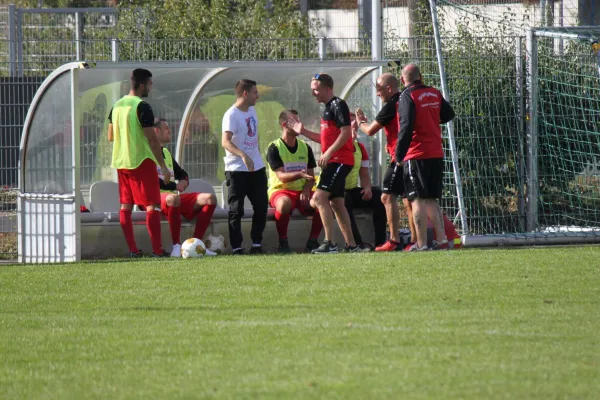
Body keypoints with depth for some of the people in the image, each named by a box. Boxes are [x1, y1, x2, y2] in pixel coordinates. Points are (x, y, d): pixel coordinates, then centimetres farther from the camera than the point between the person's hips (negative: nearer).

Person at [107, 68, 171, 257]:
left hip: (121, 162, 7)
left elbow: (111, 137, 16)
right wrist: (163, 167, -12)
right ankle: (157, 249, -9)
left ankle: (132, 249, 8)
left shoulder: (117, 106, 9)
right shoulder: (142, 107, -14)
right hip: (142, 161, -7)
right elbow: (152, 138, -16)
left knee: (126, 206, 9)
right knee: (152, 205, -5)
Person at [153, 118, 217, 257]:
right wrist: (174, 186, -12)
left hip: (173, 195, 8)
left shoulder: (166, 153, 26)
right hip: (156, 196, -8)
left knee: (210, 198, -10)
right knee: (173, 199, -44)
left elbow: (181, 173, 33)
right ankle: (176, 246, -37)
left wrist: (184, 181, 8)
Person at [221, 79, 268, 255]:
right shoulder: (231, 115, -16)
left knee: (261, 207, 7)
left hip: (257, 168, 8)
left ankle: (257, 244, 16)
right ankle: (237, 247, 0)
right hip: (237, 170, -8)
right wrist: (244, 156, -41)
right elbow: (225, 141, -28)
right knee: (236, 210, -3)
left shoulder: (252, 111, 10)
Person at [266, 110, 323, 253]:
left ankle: (312, 242, -9)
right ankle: (283, 243, -23)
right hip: (280, 190, -5)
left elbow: (311, 176, 9)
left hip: (302, 191, 5)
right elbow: (282, 176, -15)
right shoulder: (274, 148, -4)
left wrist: (306, 190, -13)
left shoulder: (305, 147, 12)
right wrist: (300, 174, -34)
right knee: (285, 204, -41)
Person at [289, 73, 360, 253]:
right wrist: (303, 132, 22)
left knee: (319, 197, -18)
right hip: (334, 162, 11)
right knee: (336, 203, 13)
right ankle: (351, 245, 18)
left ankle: (329, 243, -21)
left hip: (339, 160, -11)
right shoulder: (327, 108, 19)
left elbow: (346, 133, -19)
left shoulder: (338, 105, -11)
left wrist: (328, 153, -22)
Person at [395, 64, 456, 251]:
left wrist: (399, 155, -15)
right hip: (436, 154, 6)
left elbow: (406, 127, -17)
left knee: (418, 199, -4)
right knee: (431, 199, 14)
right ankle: (441, 240, 8)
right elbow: (449, 114, 19)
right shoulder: (435, 93, 9)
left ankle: (421, 244, -6)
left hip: (416, 155, -6)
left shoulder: (408, 96, -10)